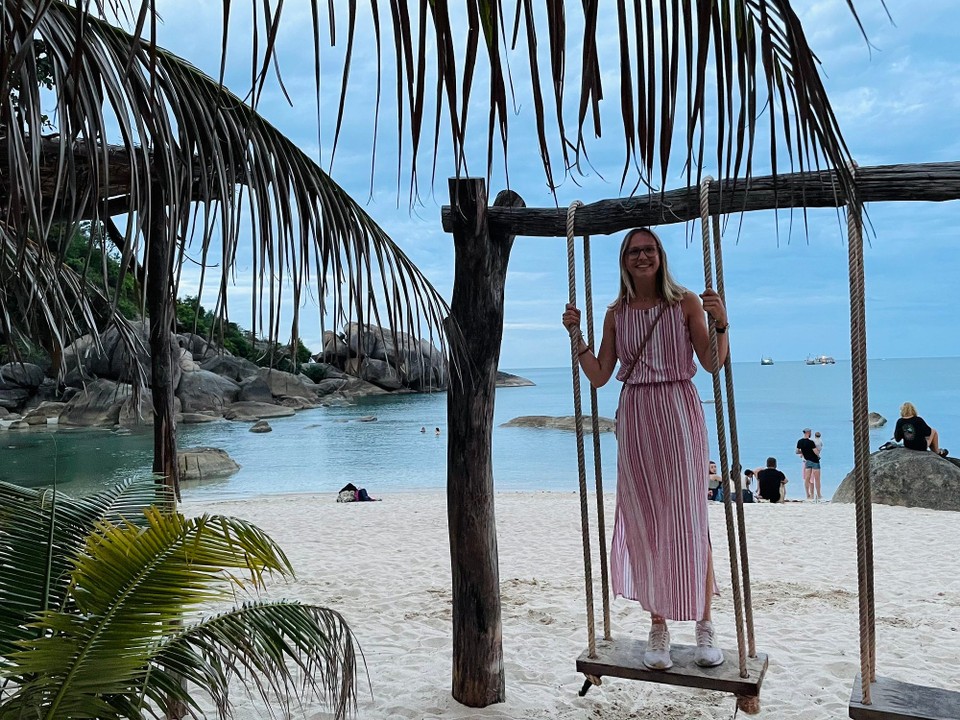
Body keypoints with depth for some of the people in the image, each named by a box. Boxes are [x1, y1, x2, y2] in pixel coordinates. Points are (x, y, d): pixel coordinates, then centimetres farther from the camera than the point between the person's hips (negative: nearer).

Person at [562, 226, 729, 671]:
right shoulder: (616, 313, 9)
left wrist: (720, 323, -17)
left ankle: (704, 625, 13)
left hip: (680, 415, -2)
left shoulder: (686, 302, 1)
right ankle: (658, 629, 15)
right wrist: (576, 335, -1)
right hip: (635, 418, 3)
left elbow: (713, 364, -2)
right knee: (644, 523, 4)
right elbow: (599, 376, 8)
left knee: (688, 519, -2)